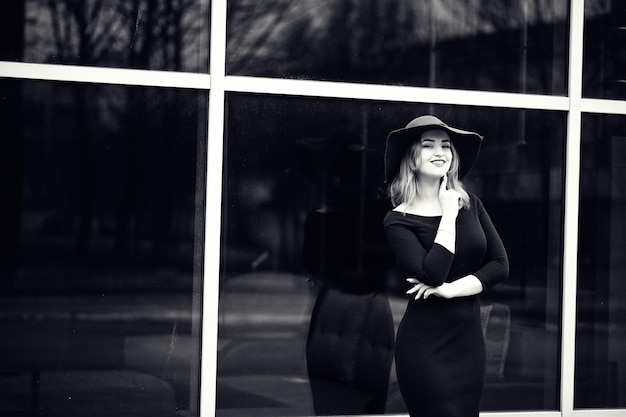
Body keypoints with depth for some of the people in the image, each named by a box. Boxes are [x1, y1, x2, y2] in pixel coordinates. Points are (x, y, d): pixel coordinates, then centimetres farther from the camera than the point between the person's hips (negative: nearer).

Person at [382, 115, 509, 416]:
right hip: (425, 345, -5)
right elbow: (433, 274, -20)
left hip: (470, 339, 5)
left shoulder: (470, 204, 7)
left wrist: (451, 289, -12)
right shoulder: (398, 220, -7)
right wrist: (449, 214, -12)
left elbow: (500, 265, 2)